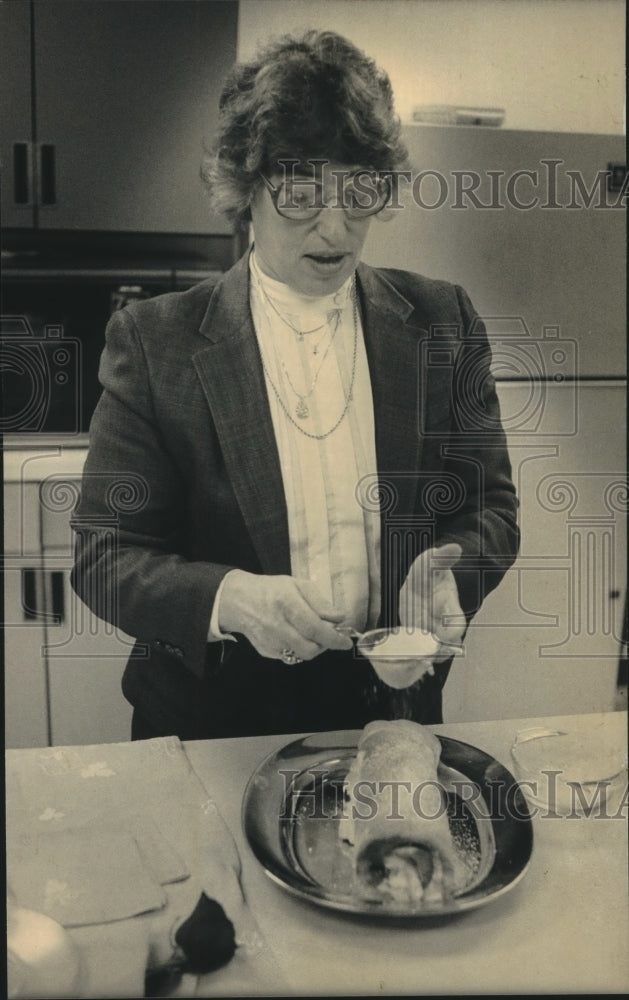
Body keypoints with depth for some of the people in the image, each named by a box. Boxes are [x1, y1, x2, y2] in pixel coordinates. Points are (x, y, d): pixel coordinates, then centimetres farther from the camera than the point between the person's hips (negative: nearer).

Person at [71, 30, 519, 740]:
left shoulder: (444, 325, -4)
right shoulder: (156, 341, -11)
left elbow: (491, 507, 4)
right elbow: (104, 556, -10)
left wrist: (445, 566, -19)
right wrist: (228, 597, -29)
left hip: (394, 703, 2)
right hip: (214, 707, -1)